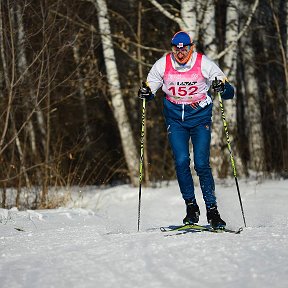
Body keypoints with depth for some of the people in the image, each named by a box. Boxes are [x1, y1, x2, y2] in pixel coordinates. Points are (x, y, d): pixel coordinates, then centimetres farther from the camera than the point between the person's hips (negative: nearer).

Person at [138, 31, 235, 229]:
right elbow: (150, 88, 8)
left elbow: (229, 91, -6)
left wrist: (222, 88, -29)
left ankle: (212, 210, -3)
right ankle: (191, 207, 1)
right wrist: (146, 93, -16)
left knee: (202, 164, -10)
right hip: (175, 119, 2)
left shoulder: (204, 64, -11)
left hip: (200, 117, -2)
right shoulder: (162, 65, -6)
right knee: (181, 161, -12)